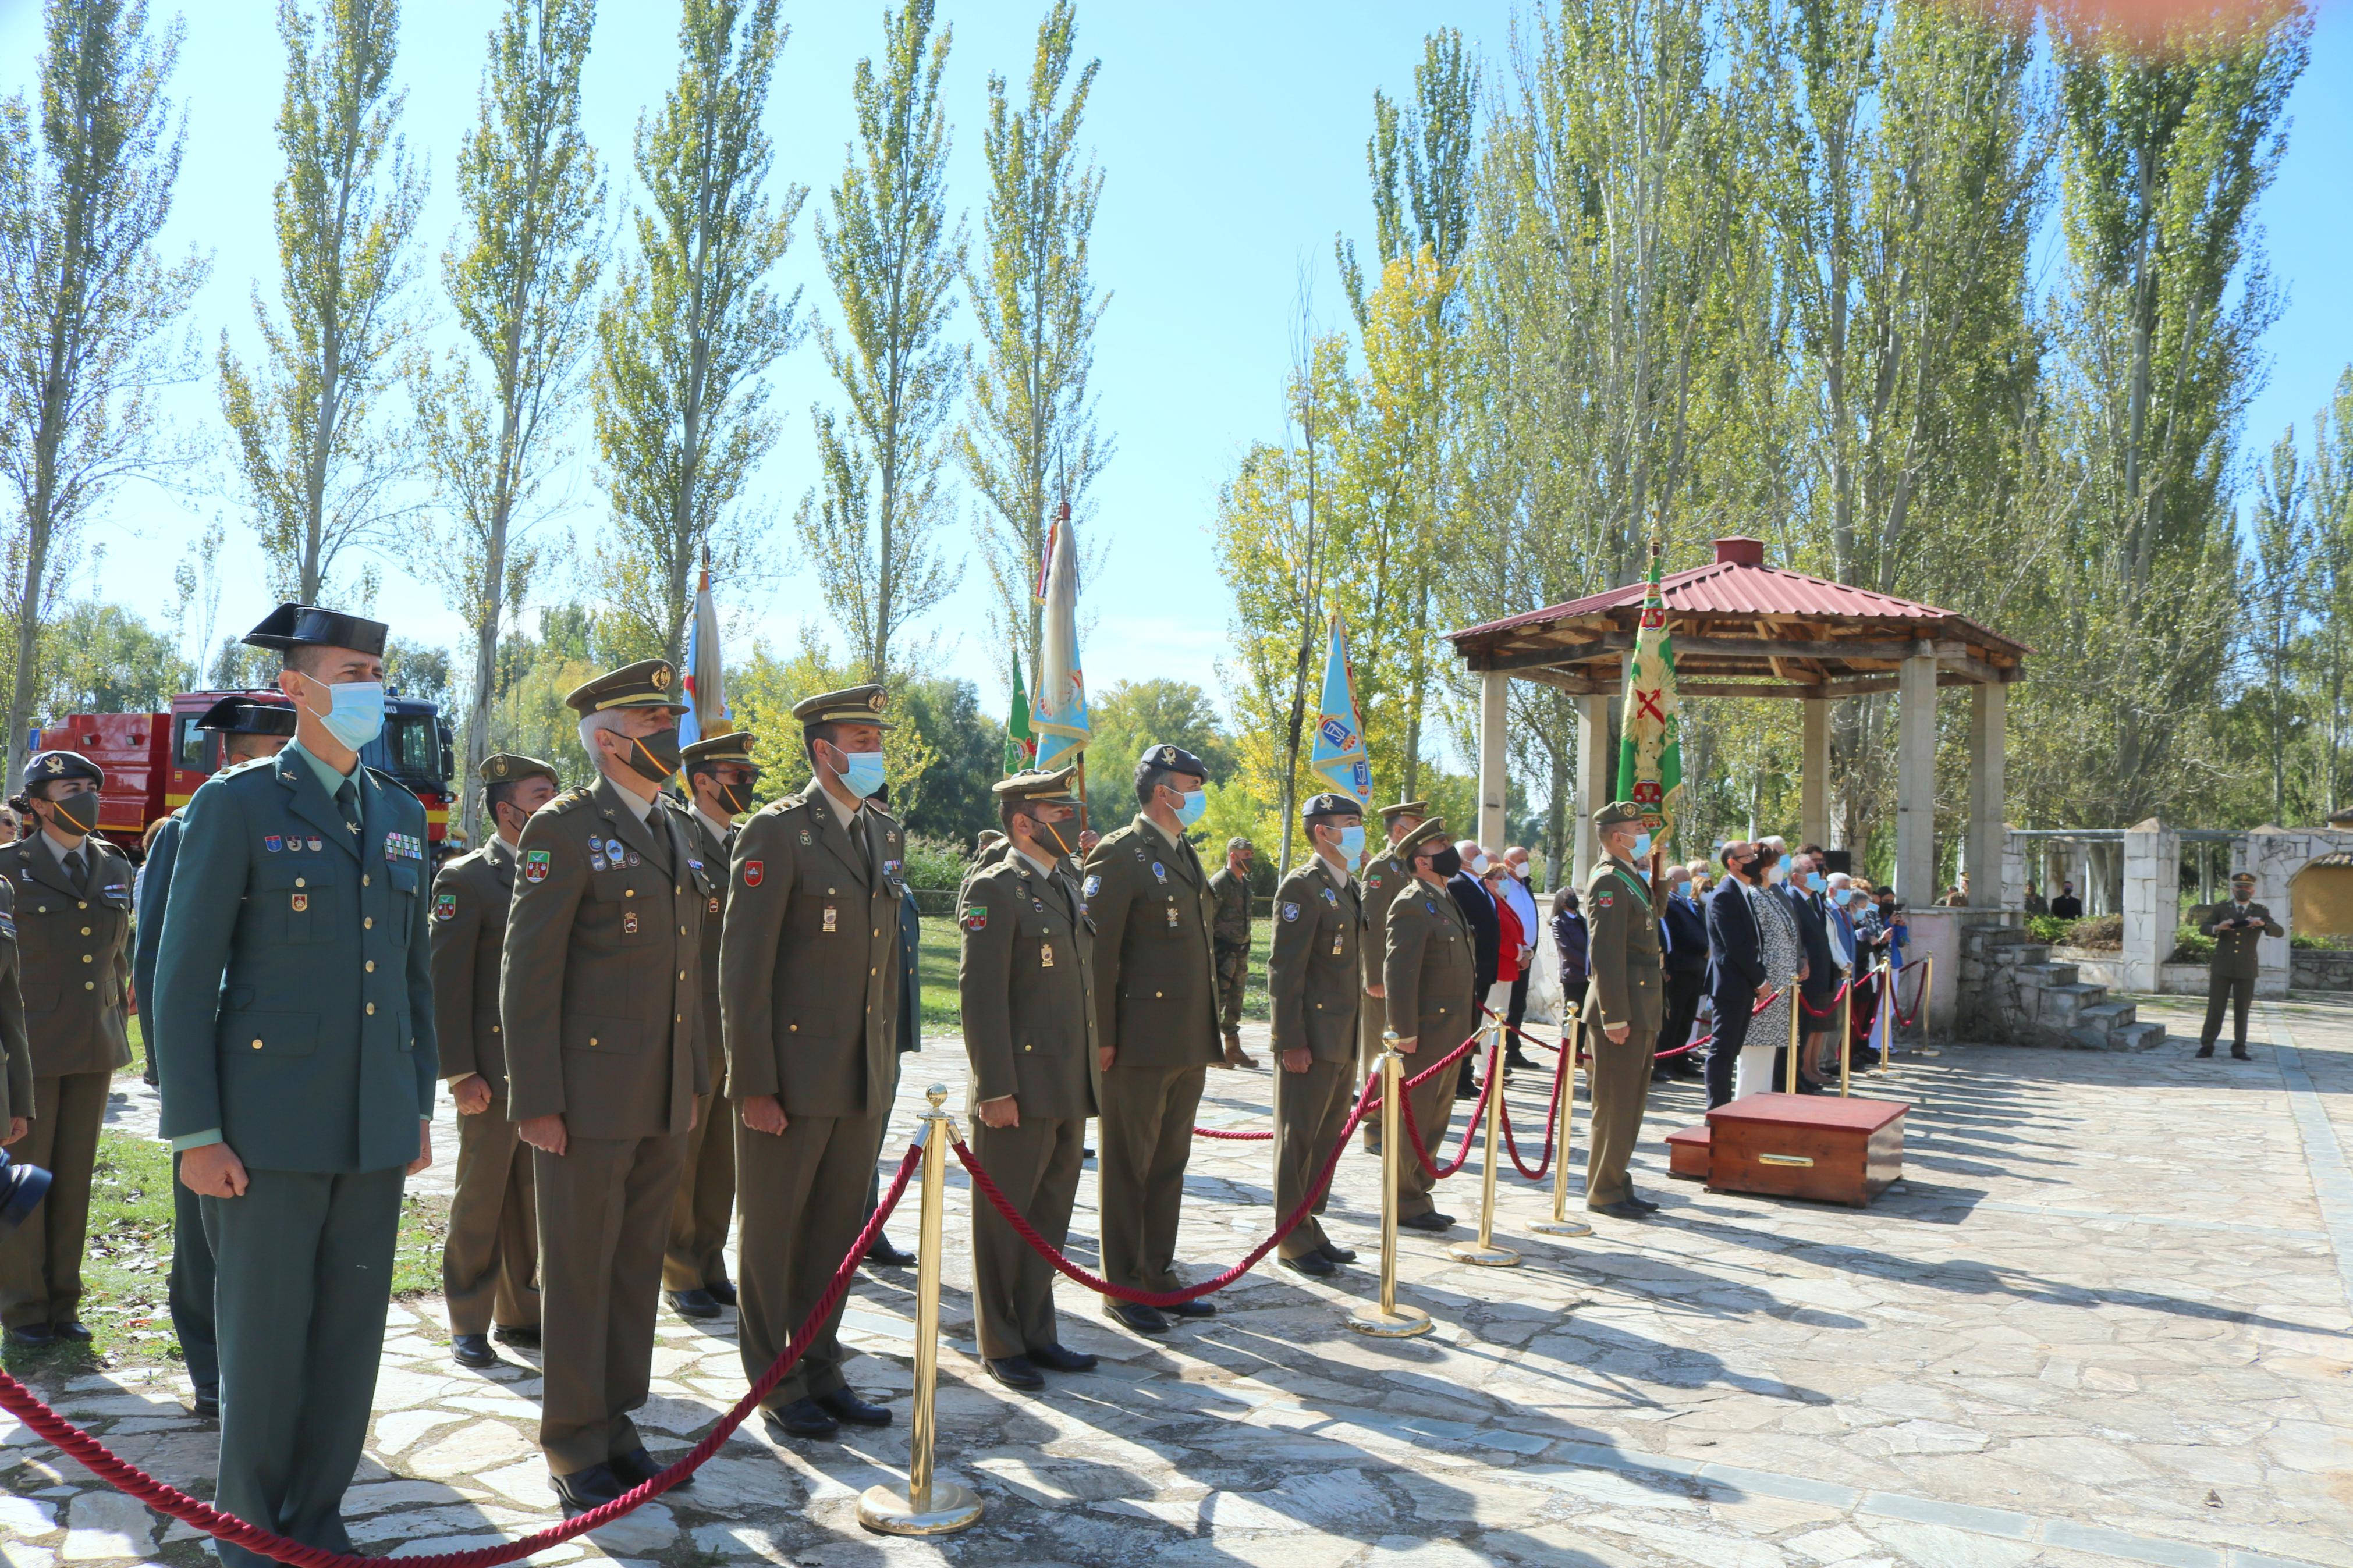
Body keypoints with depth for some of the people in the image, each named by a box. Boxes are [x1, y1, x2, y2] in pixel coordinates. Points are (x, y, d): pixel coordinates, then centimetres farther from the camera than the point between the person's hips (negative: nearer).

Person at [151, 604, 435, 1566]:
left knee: (352, 1332, 10)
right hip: (268, 1126, -5)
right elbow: (183, 979, -7)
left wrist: (421, 1105, 13)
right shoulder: (235, 804, -5)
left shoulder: (400, 813, 11)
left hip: (376, 1128, 5)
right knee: (263, 1337, 5)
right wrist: (194, 1133, -10)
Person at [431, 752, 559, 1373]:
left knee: (532, 1202, 13)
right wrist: (460, 1074, -14)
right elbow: (446, 982, -10)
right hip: (493, 1069, -6)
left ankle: (520, 1312, 24)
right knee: (481, 1201, 4)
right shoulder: (465, 878, -7)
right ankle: (468, 1324, 16)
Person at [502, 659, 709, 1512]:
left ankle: (616, 1421, 27)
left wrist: (696, 1080, 15)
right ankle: (575, 1447, 17)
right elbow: (527, 972, -12)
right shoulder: (564, 828, -9)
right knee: (579, 1273, 4)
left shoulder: (673, 835, 14)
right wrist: (536, 1100, -15)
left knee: (639, 1267, 14)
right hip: (588, 1100, -7)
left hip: (666, 1101, 7)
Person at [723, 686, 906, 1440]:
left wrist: (888, 1059, 14)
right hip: (792, 1075, -6)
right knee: (772, 1234, 7)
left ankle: (821, 1372, 28)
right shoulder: (777, 832, -11)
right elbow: (742, 966, -13)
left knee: (837, 1233, 15)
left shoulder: (887, 833, 12)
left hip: (866, 1077, 7)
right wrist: (753, 1084, -15)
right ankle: (777, 1387, 21)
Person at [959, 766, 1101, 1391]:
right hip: (1021, 1090, -8)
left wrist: (1089, 1075, 17)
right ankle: (1001, 1346, 16)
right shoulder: (994, 890, -10)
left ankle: (1038, 1335, 26)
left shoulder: (1068, 888, 16)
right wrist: (994, 1088, -19)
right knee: (1005, 1219, 4)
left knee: (1050, 1216, 15)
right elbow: (980, 994, -15)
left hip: (1069, 1090, 8)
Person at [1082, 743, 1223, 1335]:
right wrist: (1103, 1036, -17)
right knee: (1128, 1167, 3)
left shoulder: (1186, 855, 16)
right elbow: (1098, 950, -14)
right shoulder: (1120, 854, -10)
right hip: (1141, 1041, -8)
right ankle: (1122, 1288, 12)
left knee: (1170, 1163, 14)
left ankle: (1159, 1275, 25)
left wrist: (1210, 1029, 17)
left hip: (1190, 1042, 8)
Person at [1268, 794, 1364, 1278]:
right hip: (1311, 1039, -9)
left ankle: (1311, 1231, 24)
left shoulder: (1349, 888, 16)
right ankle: (1294, 1241, 11)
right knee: (1299, 1140, 1)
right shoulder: (1303, 887, -12)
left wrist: (1358, 1036, 18)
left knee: (1326, 1139, 14)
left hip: (1344, 1041, 9)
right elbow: (1285, 968, -17)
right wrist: (1292, 1040, -20)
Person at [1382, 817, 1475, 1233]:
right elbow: (1398, 972, -20)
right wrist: (1405, 1033, -22)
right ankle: (1406, 1203, 9)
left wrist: (1467, 1023, 20)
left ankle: (1419, 1194, 26)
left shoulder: (1446, 900, 16)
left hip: (1451, 1033, 9)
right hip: (1425, 1032, -9)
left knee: (1435, 1120, 16)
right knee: (1415, 1119, 0)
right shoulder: (1412, 905, -15)